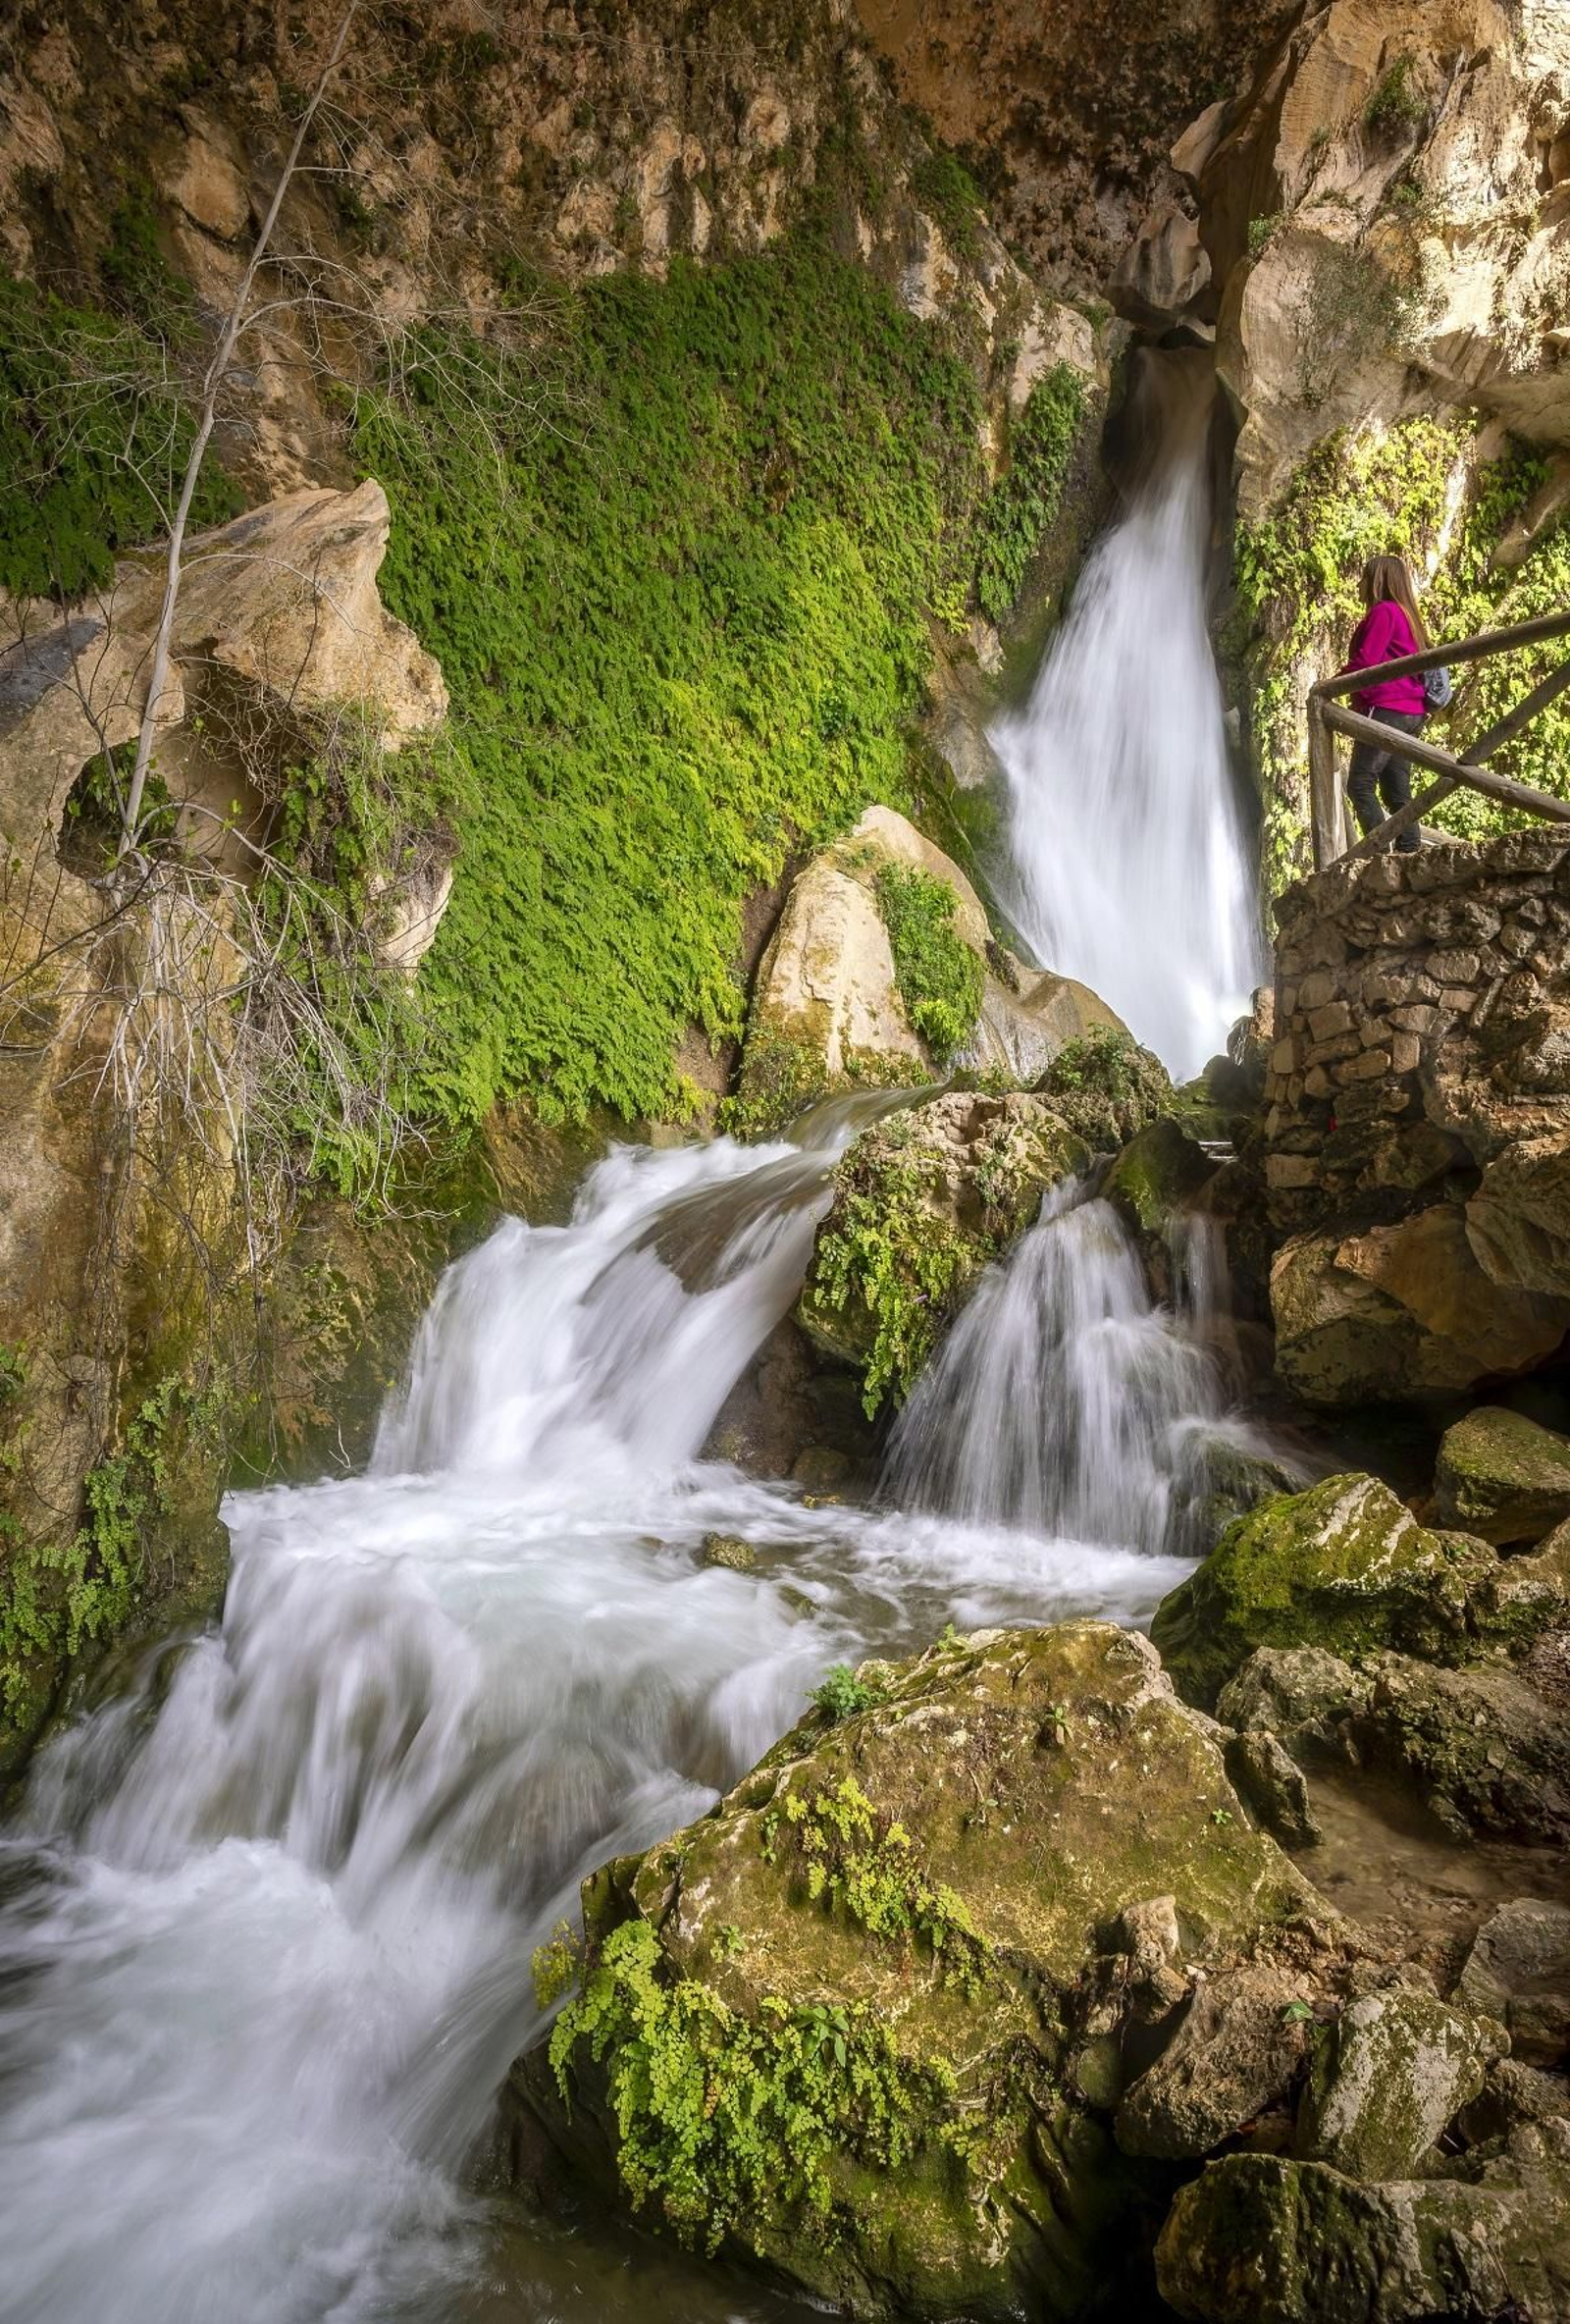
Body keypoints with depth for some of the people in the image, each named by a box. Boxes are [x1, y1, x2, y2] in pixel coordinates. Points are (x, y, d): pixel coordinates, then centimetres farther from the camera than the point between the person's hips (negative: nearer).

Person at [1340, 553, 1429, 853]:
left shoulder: (1383, 611, -7)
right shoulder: (1408, 615, 23)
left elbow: (1364, 662, -13)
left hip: (1385, 709, -10)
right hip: (1411, 712, 10)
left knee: (1360, 785, -13)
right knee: (1397, 792, 7)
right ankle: (1410, 855, 2)